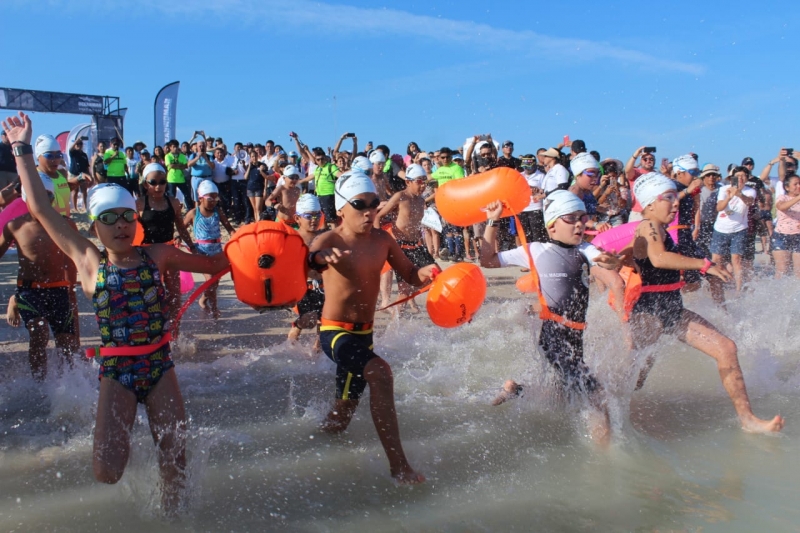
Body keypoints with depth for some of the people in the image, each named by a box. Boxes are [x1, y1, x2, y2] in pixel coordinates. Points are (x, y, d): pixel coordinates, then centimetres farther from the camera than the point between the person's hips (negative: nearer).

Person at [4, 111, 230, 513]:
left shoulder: (157, 255, 2)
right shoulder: (89, 261, -2)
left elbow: (214, 264, 11)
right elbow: (40, 208, -3)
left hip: (160, 365, 1)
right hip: (116, 371, -1)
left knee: (175, 461, 2)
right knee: (107, 473, -10)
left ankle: (170, 515, 35)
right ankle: (116, 436, 28)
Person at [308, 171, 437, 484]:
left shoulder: (382, 240, 0)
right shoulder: (329, 241, -15)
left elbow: (410, 275, 6)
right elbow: (312, 257, -37)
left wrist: (424, 274, -18)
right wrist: (321, 258, -62)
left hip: (364, 333, 7)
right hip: (336, 332, -6)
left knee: (345, 410, 19)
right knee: (380, 373, -32)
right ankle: (399, 467, -26)